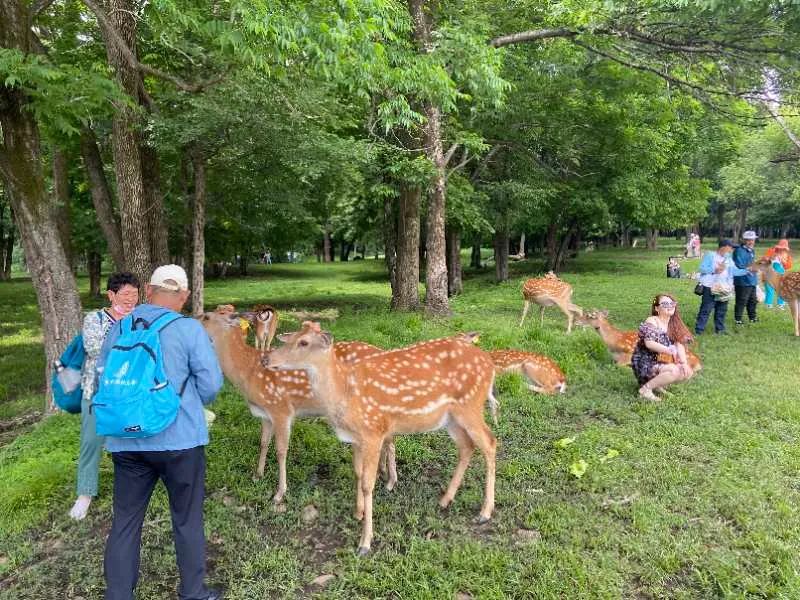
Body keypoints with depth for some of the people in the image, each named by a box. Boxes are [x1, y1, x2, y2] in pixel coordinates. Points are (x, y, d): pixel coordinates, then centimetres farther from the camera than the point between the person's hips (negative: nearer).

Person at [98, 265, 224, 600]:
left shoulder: (118, 328, 3)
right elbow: (211, 383, -11)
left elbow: (102, 377, 14)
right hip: (179, 439, -3)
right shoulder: (189, 329, -11)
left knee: (125, 521, 17)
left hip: (125, 441, 4)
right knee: (187, 519, 13)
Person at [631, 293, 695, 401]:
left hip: (661, 362, 8)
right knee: (674, 371, -28)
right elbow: (649, 343, -26)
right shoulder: (652, 321, -15)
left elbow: (679, 344, -4)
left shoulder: (674, 324, 6)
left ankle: (658, 385, 8)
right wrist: (670, 351, -31)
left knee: (687, 371, -5)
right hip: (645, 363, -8)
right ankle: (646, 388, -14)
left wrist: (684, 363, -17)